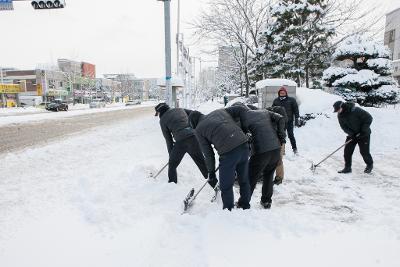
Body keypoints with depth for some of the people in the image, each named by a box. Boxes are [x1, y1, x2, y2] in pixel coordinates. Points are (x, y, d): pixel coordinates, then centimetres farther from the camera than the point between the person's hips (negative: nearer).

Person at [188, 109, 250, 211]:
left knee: (226, 186, 12)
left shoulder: (199, 129, 8)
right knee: (244, 180, 22)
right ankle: (246, 207, 39)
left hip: (228, 152, -6)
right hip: (243, 144, 6)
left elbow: (208, 153, 9)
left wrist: (211, 171, 21)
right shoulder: (220, 111, 20)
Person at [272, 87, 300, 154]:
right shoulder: (276, 101, 7)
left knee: (291, 135, -2)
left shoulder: (291, 100, 0)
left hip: (289, 121, -3)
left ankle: (294, 148, 12)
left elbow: (296, 110, 1)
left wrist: (296, 119, -5)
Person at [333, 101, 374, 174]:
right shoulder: (340, 115, -8)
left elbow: (369, 118, -19)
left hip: (364, 134, -5)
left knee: (364, 151, -1)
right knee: (347, 150, -3)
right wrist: (351, 134, -19)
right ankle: (347, 168, 7)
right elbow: (343, 127, -3)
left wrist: (363, 130, -21)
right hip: (352, 134, 5)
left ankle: (370, 165, 26)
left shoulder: (355, 110, -26)